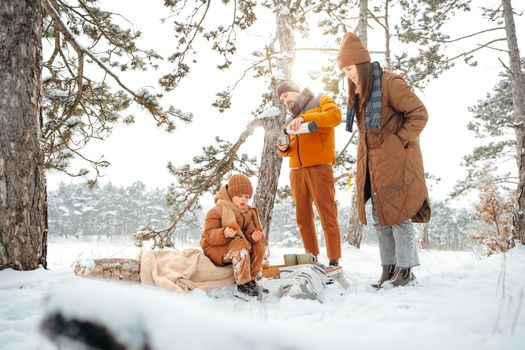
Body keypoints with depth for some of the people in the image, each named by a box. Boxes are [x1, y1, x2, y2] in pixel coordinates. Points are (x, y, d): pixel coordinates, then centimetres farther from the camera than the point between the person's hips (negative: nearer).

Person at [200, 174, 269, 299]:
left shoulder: (248, 212, 8)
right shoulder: (216, 211, -13)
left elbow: (249, 229, -4)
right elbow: (209, 235, -20)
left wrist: (253, 234, -29)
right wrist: (225, 234, -40)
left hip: (233, 247, 7)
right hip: (214, 248, -6)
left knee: (259, 244, -16)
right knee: (240, 245, -34)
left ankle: (251, 280, -12)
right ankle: (242, 286, -30)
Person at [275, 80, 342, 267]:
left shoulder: (321, 101, 6)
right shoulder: (293, 115, 22)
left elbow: (335, 115, -16)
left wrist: (305, 118, -24)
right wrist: (284, 148, -3)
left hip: (319, 168, -6)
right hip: (296, 171, 6)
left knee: (327, 215, -4)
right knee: (303, 217, 8)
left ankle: (334, 260, 2)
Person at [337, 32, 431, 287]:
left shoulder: (389, 83, -12)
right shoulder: (359, 93, 14)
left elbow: (419, 114, -13)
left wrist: (399, 141, -14)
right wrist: (366, 151, 13)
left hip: (396, 163, -8)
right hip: (373, 166, 8)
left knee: (398, 215, -5)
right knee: (380, 218, 9)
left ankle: (405, 269, 6)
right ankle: (389, 268, 17)